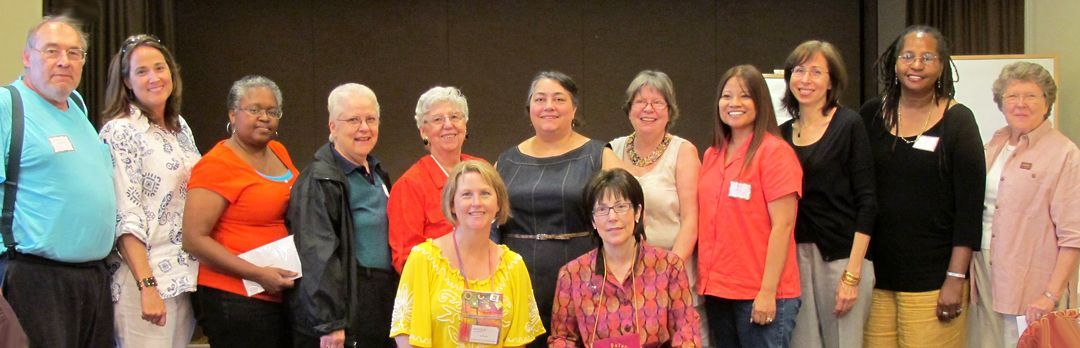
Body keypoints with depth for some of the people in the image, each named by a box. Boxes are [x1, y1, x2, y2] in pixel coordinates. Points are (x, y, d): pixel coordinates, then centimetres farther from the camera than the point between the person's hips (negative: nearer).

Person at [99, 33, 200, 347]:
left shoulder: (180, 127, 12)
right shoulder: (120, 132, -10)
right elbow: (125, 220, -15)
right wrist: (147, 286, -21)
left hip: (187, 274, 7)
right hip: (145, 277, -7)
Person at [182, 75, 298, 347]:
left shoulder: (279, 153, 10)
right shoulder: (218, 164, -10)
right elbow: (194, 239, -15)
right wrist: (258, 274, -18)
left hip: (282, 294, 7)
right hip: (235, 300, -7)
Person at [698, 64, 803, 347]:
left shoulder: (775, 151, -7)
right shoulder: (712, 155, 11)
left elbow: (782, 226, -12)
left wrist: (768, 292, -17)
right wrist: (702, 279, 7)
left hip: (761, 295, -6)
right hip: (716, 292, 6)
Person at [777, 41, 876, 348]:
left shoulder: (849, 125, -2)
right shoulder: (783, 134, 10)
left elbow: (866, 202, -7)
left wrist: (852, 274, -14)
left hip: (841, 256, -4)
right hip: (794, 256, 4)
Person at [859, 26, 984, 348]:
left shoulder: (958, 121, 0)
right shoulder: (871, 116, 7)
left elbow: (969, 206, -4)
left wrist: (955, 278, -9)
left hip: (932, 280, -3)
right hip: (875, 274, 3)